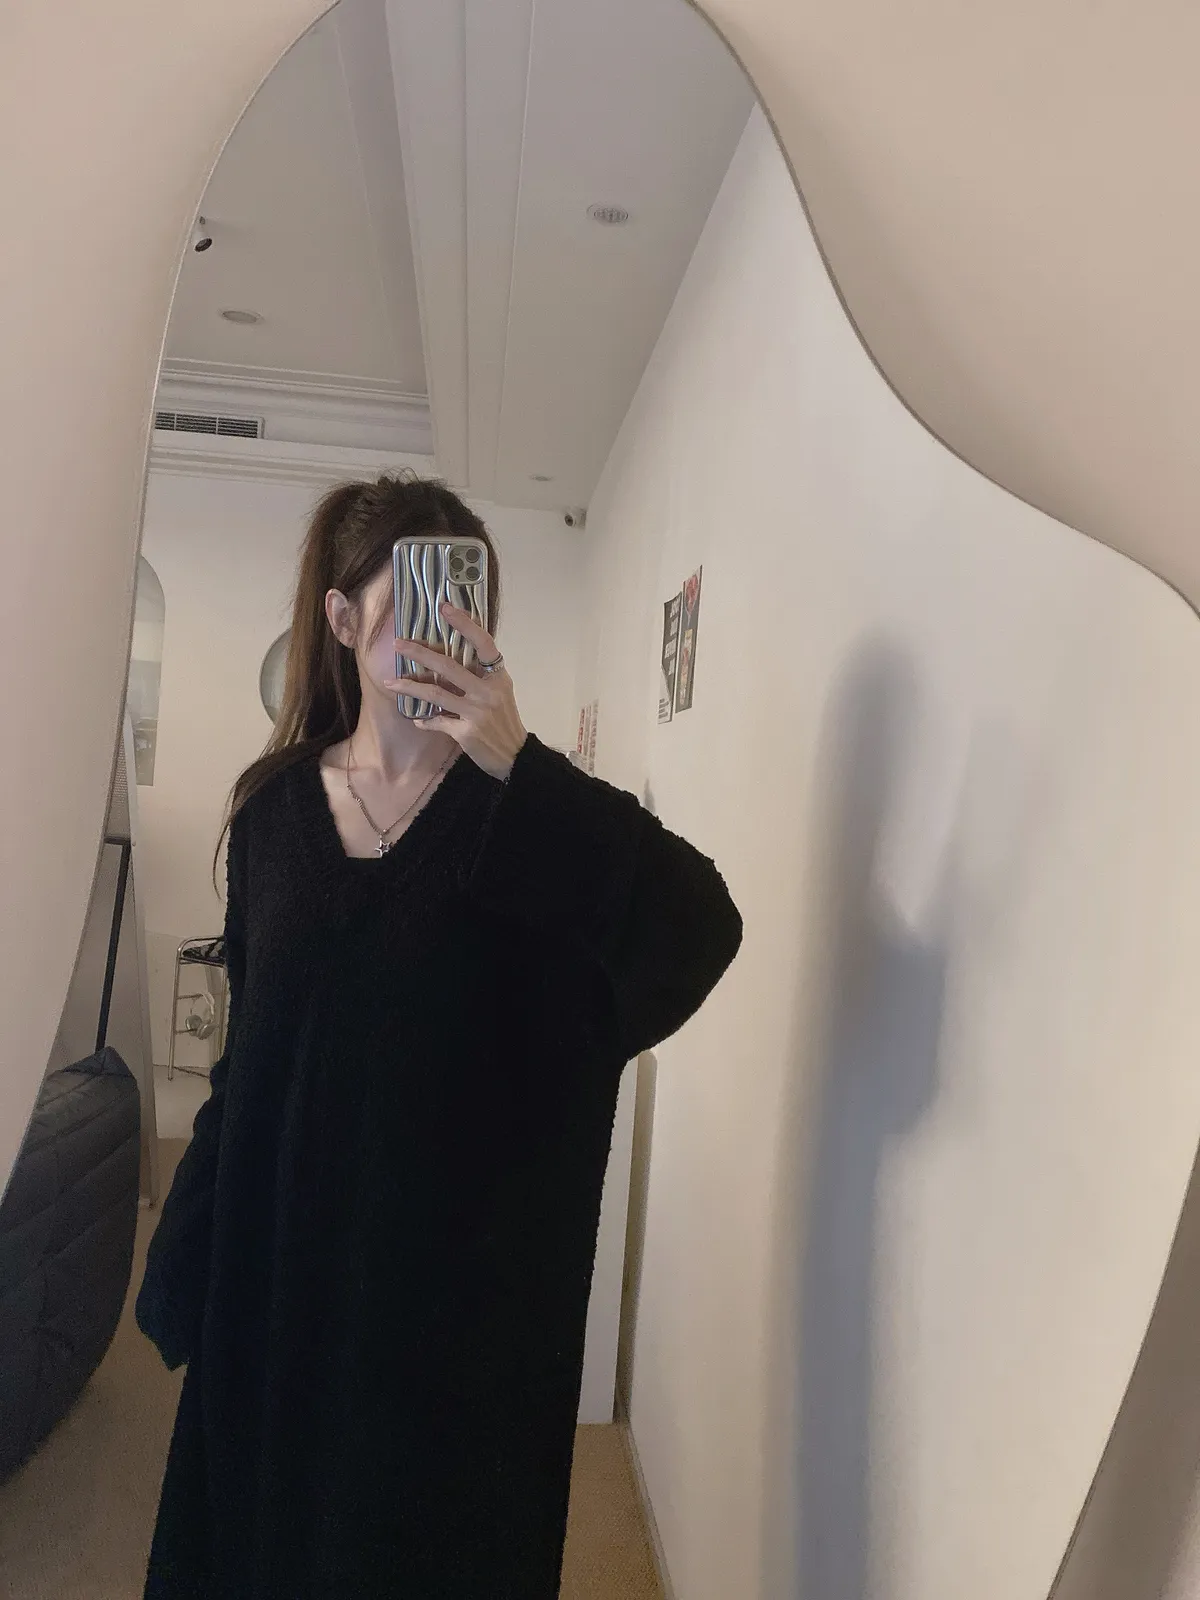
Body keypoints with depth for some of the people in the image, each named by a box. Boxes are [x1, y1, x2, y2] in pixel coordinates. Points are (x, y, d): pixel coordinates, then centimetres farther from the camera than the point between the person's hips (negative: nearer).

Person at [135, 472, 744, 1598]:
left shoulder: (528, 810, -11)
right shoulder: (276, 802, -1)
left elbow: (703, 927, -26)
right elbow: (248, 1048, 6)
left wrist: (515, 766, -33)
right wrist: (190, 1259, 11)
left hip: (467, 1274, -3)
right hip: (280, 1266, 3)